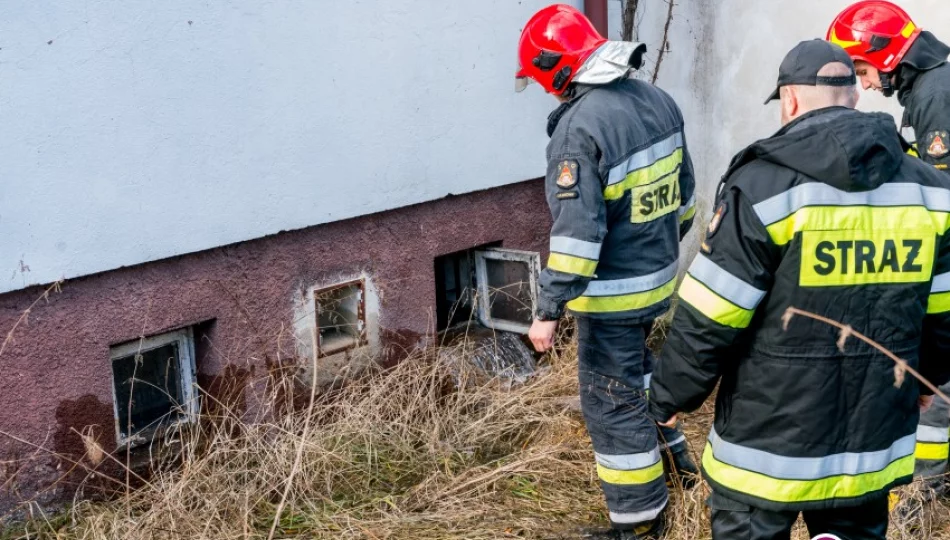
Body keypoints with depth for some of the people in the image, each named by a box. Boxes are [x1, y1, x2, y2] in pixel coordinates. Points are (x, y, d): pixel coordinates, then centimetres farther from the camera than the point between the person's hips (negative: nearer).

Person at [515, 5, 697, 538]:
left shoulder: (581, 127, -25)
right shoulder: (658, 99, 2)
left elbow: (576, 232, -27)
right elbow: (684, 189, 13)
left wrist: (549, 310, -22)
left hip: (614, 292, -8)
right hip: (660, 275, 9)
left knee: (613, 403, 6)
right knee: (634, 365, 31)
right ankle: (671, 453, 43)